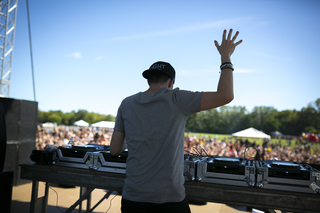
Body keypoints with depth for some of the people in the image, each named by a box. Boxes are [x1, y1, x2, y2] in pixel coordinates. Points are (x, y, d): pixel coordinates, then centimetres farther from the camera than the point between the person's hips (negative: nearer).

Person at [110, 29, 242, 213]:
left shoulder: (127, 104, 1)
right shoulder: (176, 99, -9)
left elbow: (115, 150, 4)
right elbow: (225, 96, -14)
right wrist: (226, 57, -1)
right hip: (170, 198, -2)